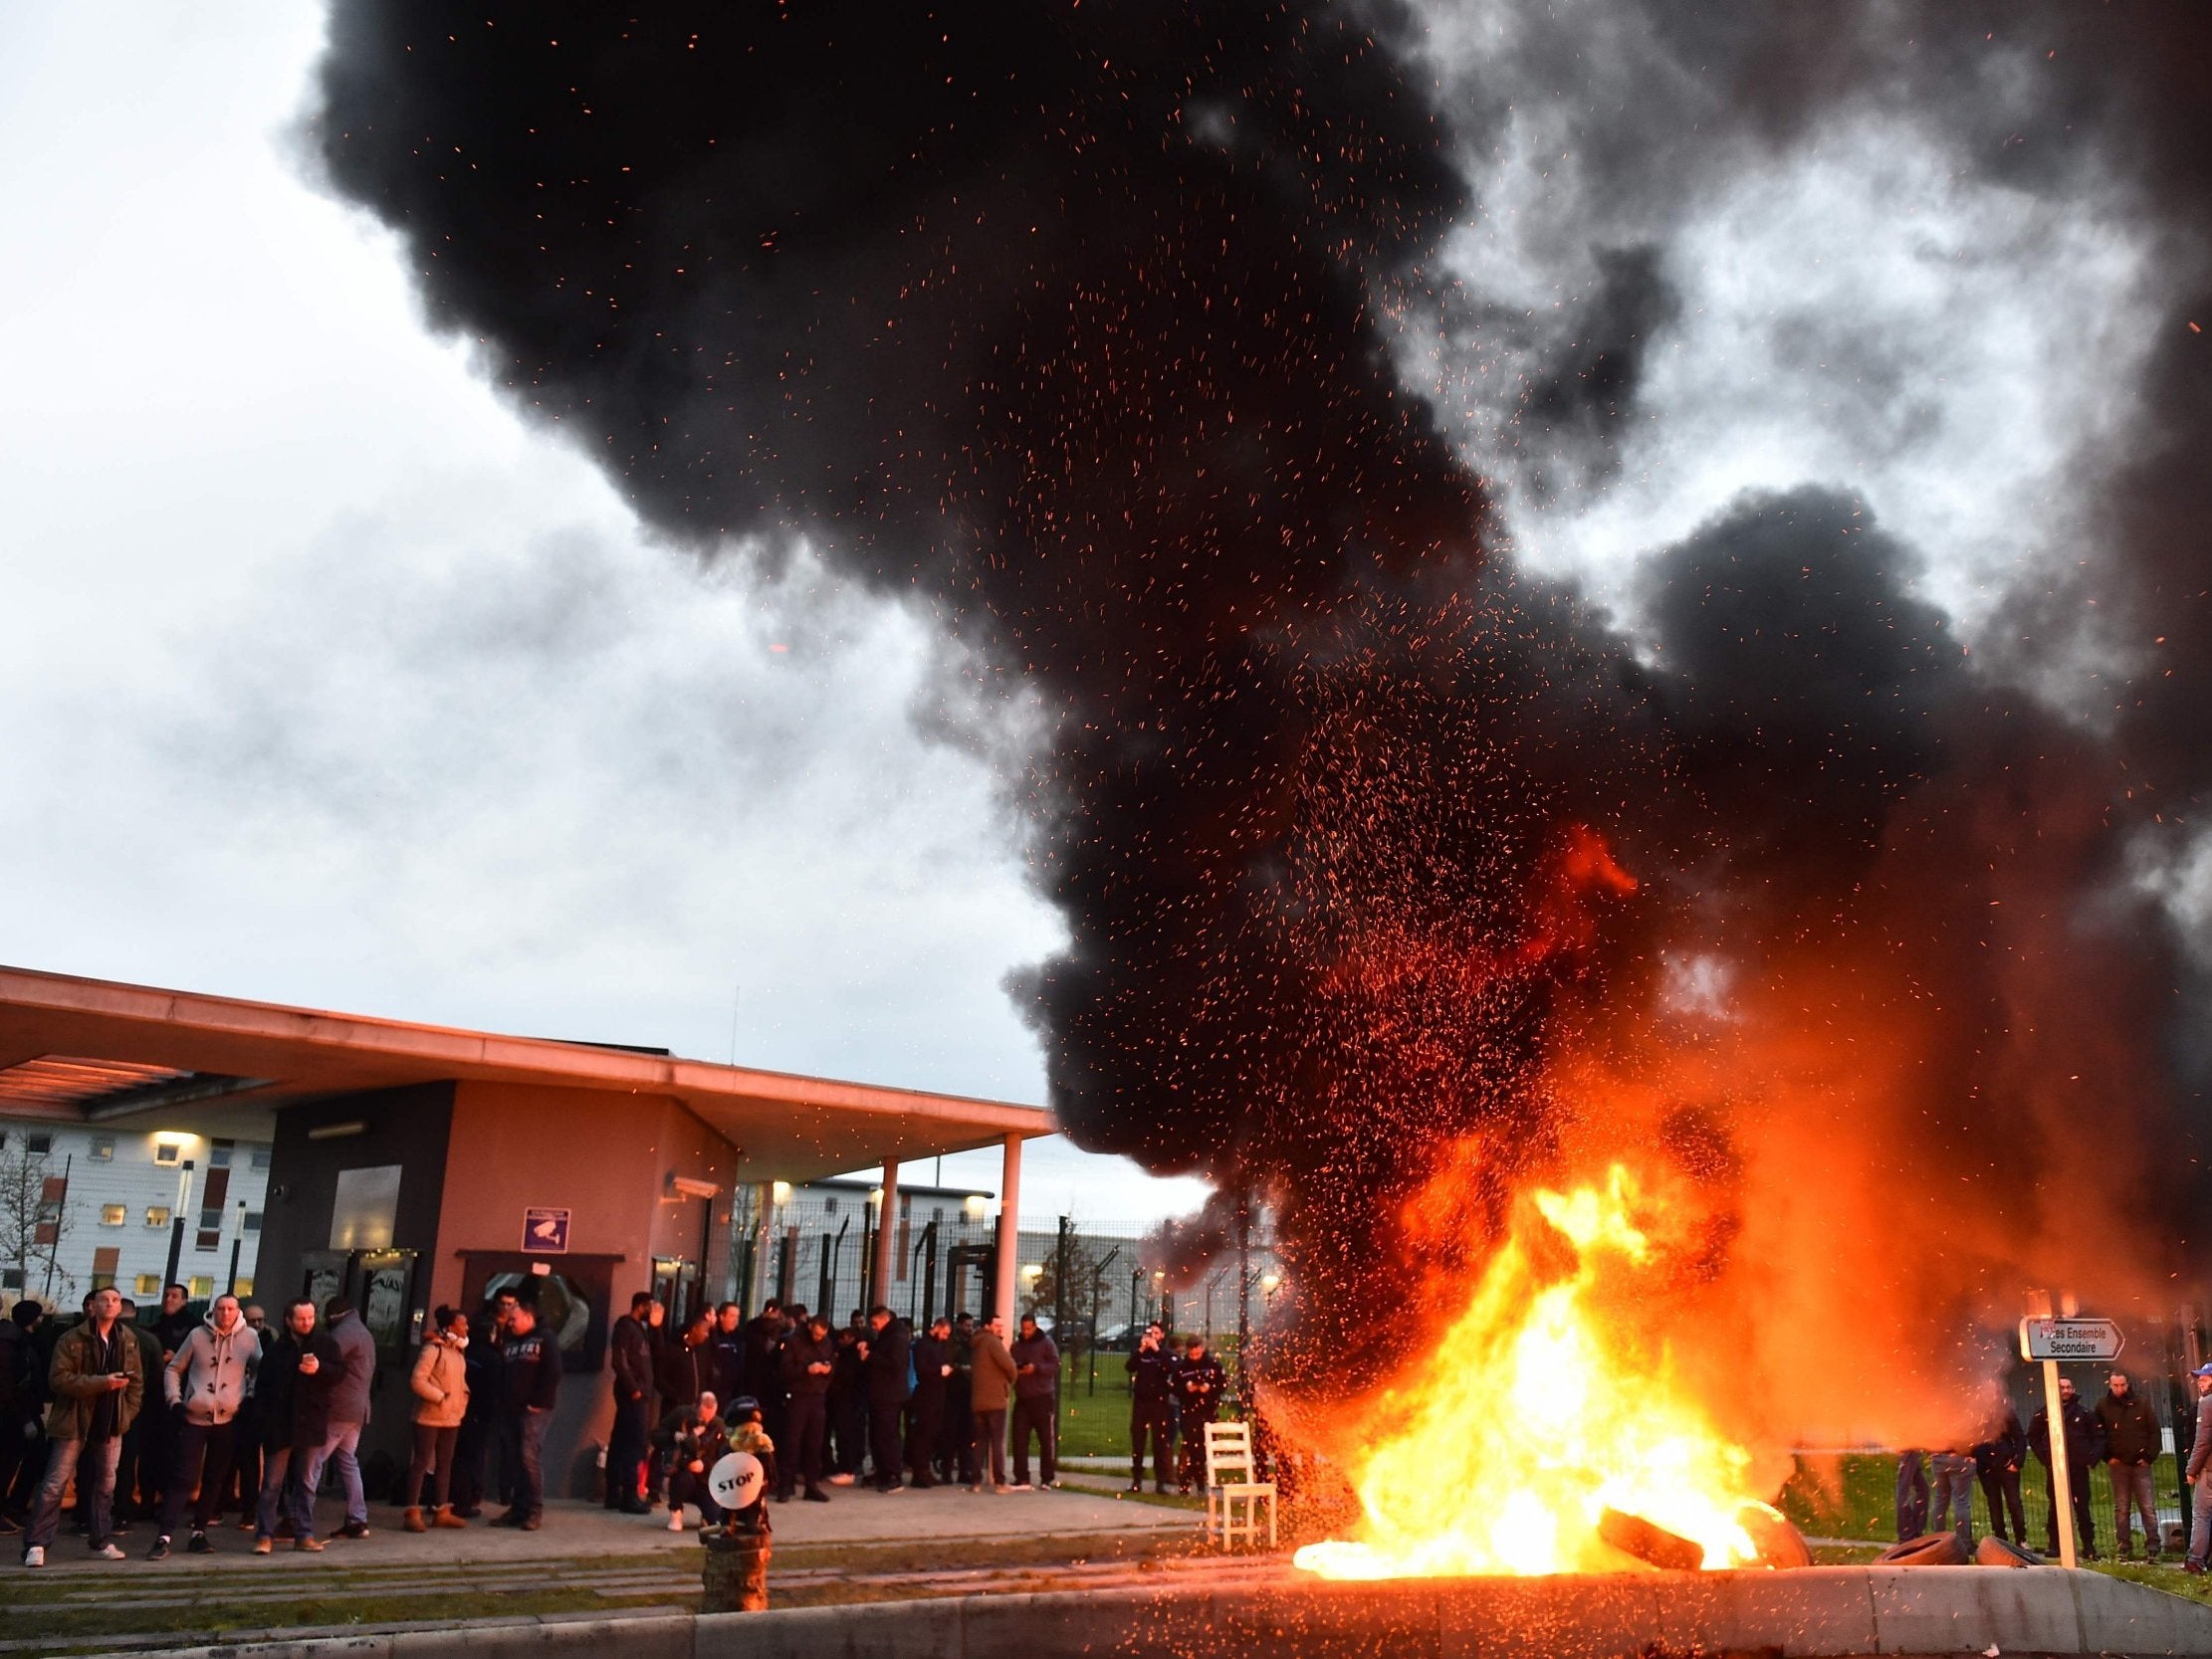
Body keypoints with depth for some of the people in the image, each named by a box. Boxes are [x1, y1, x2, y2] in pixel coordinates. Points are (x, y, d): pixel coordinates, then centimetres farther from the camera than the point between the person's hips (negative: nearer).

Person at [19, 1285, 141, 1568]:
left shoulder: (128, 1341, 6)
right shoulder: (72, 1339, -7)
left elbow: (137, 1381, 11)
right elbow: (58, 1378, -15)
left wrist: (128, 1413, 1)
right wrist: (101, 1383, -22)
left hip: (112, 1423, 4)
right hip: (74, 1422, -4)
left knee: (105, 1484, 9)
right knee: (55, 1484, -4)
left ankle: (102, 1541, 17)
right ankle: (36, 1544, 1)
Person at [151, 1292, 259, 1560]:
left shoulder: (249, 1338, 0)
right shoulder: (198, 1335, -2)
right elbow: (173, 1369, 7)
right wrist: (174, 1400, -2)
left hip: (227, 1419, 2)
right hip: (194, 1417, -2)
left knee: (215, 1480, 10)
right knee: (183, 1478, -7)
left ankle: (199, 1533, 21)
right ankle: (164, 1538, -8)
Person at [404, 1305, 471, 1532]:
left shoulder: (458, 1351, 11)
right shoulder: (433, 1349, -14)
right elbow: (417, 1381, -20)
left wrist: (462, 1402, 6)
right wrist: (441, 1397, -21)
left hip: (451, 1417, 8)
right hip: (430, 1416, -8)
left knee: (445, 1464, 11)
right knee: (422, 1462, -4)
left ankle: (442, 1511, 17)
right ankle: (412, 1513, -2)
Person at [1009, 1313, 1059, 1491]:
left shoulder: (1046, 1343, -1)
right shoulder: (1016, 1346, 12)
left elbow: (1055, 1365, -8)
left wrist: (1037, 1368, -21)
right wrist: (1014, 1372, -3)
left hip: (1043, 1398, -4)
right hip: (1022, 1398, 4)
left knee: (1046, 1439, 2)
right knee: (1019, 1438, -3)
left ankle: (1048, 1478, 11)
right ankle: (1021, 1478, 1)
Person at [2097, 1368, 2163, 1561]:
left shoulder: (2141, 1403, 1)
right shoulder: (2103, 1406, 2)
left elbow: (2154, 1431, 2)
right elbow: (2097, 1435, 7)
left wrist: (2150, 1456, -5)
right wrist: (2108, 1457, -1)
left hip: (2140, 1463, -1)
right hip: (2118, 1464, 1)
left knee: (2148, 1507, -1)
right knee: (2121, 1508, 5)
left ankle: (2152, 1547, 1)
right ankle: (2122, 1547, 9)